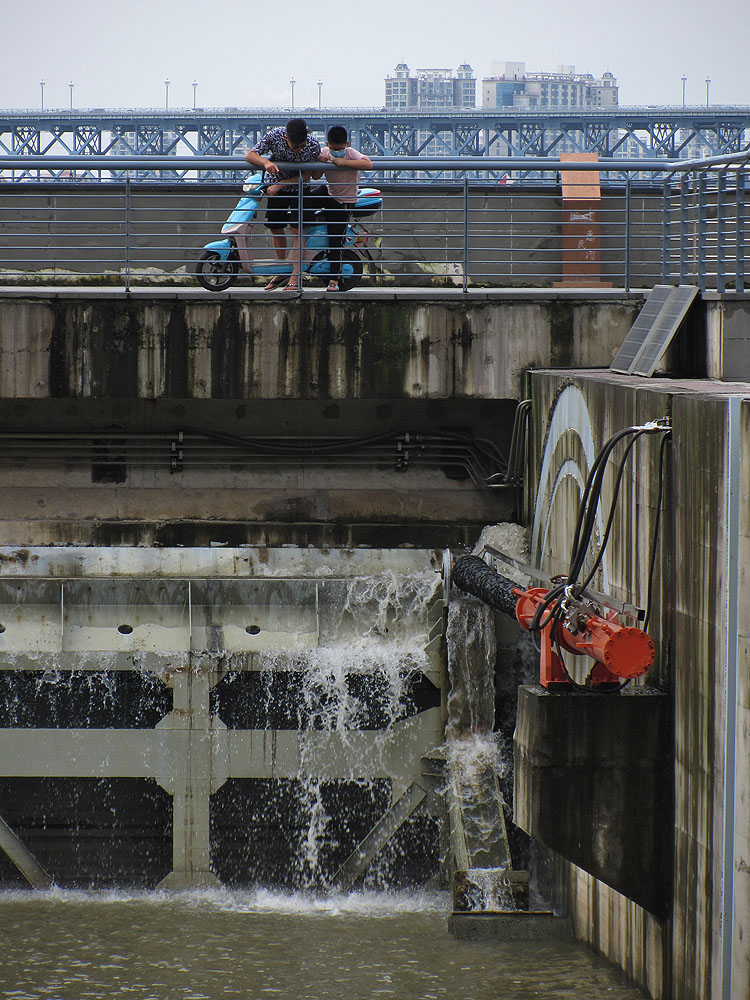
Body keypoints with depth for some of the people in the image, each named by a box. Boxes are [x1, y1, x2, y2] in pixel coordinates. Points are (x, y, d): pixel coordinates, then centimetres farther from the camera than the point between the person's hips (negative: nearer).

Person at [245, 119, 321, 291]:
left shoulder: (313, 146, -25)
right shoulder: (274, 136, -24)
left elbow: (307, 175, -18)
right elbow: (249, 155, -18)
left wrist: (279, 185, -23)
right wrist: (266, 162, -40)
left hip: (300, 189, -2)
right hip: (276, 187, 2)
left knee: (296, 230, -12)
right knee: (275, 229, 7)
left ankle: (295, 278, -12)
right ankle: (281, 272, 25)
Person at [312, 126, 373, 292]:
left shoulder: (351, 153, -22)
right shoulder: (324, 152, -7)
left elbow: (368, 164, -40)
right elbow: (316, 176, -5)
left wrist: (344, 162, -39)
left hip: (343, 202, -5)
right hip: (328, 192, 5)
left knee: (335, 241, -5)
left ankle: (334, 281, 1)